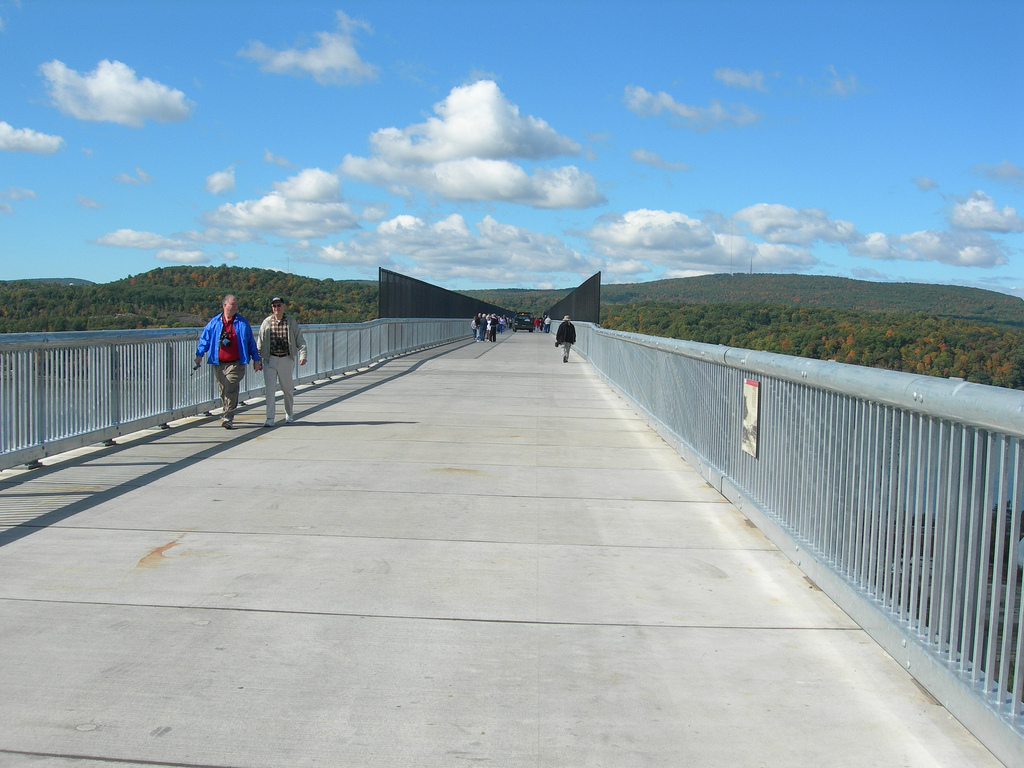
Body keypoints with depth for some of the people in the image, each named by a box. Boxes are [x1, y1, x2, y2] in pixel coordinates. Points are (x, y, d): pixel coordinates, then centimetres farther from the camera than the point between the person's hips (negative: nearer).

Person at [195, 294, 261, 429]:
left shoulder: (242, 323, 6)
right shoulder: (214, 323, 8)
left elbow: (251, 342, 12)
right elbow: (204, 339, 11)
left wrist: (256, 359, 12)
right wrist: (199, 355, -2)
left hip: (235, 363, -2)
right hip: (219, 363, 3)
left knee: (231, 388, -14)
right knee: (223, 390, 8)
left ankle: (227, 418, -15)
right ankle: (228, 413, 28)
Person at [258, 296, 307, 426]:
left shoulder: (291, 322, 3)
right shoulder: (266, 322, 3)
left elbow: (300, 340, 3)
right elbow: (260, 342, 8)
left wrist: (302, 355, -10)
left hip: (286, 359, 0)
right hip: (270, 360, 0)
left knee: (288, 389, 11)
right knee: (270, 389, -7)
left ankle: (289, 415, 30)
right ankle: (270, 418, -5)